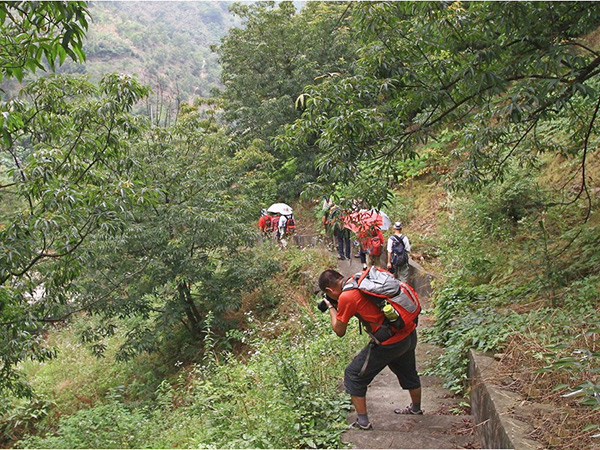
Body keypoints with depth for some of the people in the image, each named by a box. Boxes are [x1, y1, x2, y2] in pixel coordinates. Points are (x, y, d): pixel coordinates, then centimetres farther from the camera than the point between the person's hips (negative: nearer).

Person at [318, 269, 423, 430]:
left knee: (354, 375, 9)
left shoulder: (346, 297, -17)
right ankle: (416, 408, 54)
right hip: (410, 334, 8)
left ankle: (362, 422, 16)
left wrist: (331, 307, 10)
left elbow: (339, 331, -3)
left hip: (390, 343, -8)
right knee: (408, 372, 32)